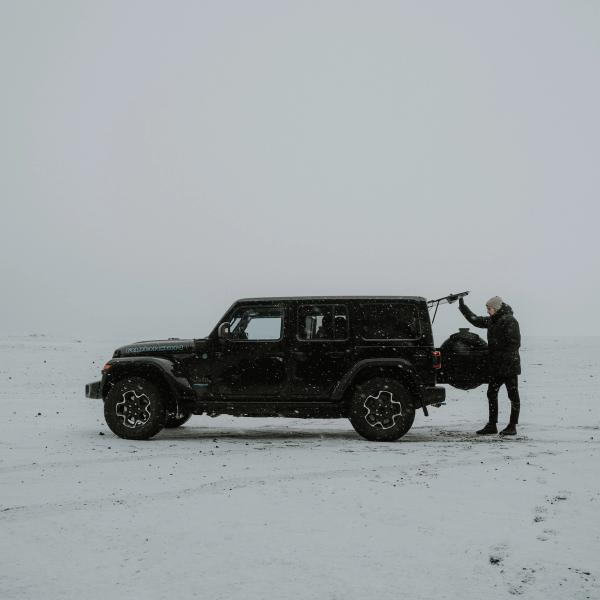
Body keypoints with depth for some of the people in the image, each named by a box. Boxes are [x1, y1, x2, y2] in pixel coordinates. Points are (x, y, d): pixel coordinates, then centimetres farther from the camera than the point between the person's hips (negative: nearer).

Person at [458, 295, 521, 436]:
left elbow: (515, 343, -18)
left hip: (509, 366, -9)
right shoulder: (492, 321, 12)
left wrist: (502, 357, -21)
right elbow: (476, 320, 25)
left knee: (513, 395, 1)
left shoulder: (509, 321, -14)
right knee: (491, 394, 9)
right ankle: (492, 425, 15)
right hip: (496, 366, 9)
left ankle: (512, 427, 6)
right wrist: (463, 307, 22)